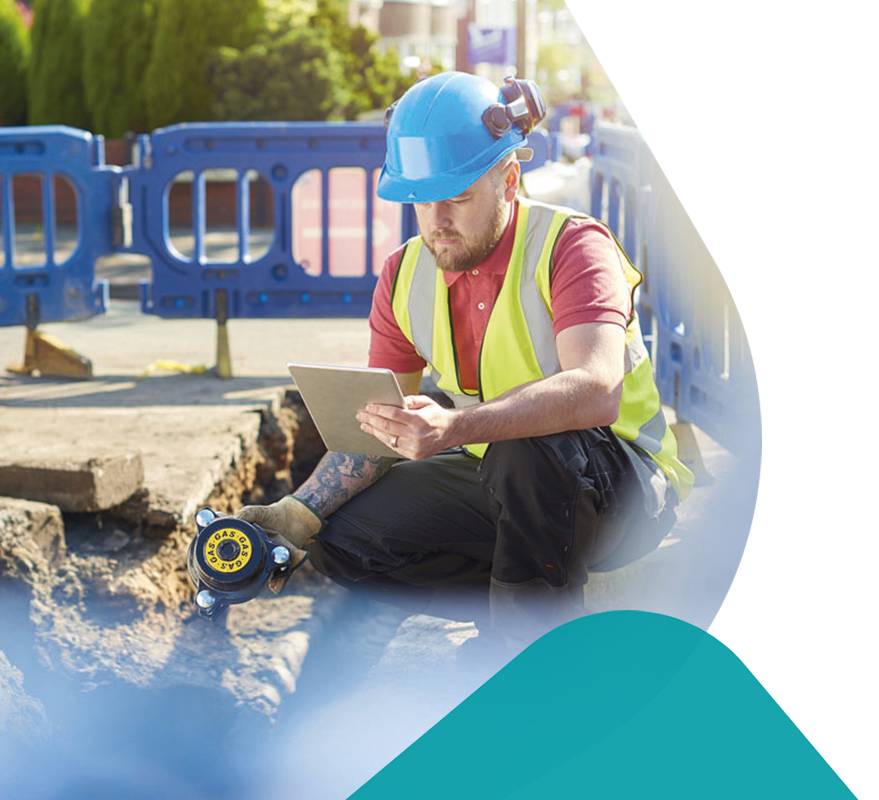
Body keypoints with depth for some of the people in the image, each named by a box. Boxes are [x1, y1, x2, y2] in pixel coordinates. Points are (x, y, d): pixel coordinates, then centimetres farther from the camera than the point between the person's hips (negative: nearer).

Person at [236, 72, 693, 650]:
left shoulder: (571, 245, -20)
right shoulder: (406, 276, -1)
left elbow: (596, 391, -38)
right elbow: (373, 429, 3)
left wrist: (456, 427, -52)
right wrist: (299, 514, -15)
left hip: (625, 490, -6)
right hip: (496, 485, 6)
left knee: (528, 450, -39)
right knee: (343, 539, -9)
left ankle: (538, 645, -16)